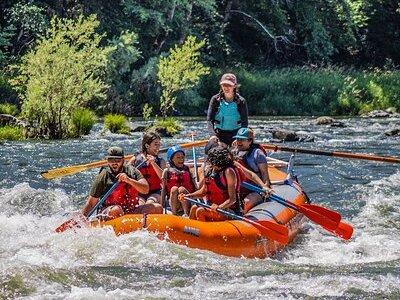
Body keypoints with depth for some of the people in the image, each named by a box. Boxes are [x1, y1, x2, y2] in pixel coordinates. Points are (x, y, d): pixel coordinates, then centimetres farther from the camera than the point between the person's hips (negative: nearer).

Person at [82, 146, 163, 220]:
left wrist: (129, 180, -22)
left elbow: (145, 190, -8)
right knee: (116, 210, -38)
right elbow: (91, 203, -2)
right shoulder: (103, 177, -3)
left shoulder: (132, 171, 5)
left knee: (157, 208, -14)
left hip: (132, 211, 4)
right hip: (107, 213, -4)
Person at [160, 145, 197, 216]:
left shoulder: (187, 170, 13)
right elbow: (164, 189, 6)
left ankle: (186, 213, -39)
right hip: (173, 201, 0)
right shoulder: (167, 171, 9)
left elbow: (195, 187, 10)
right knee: (174, 188, -27)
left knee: (181, 189, -27)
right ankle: (174, 214, -32)